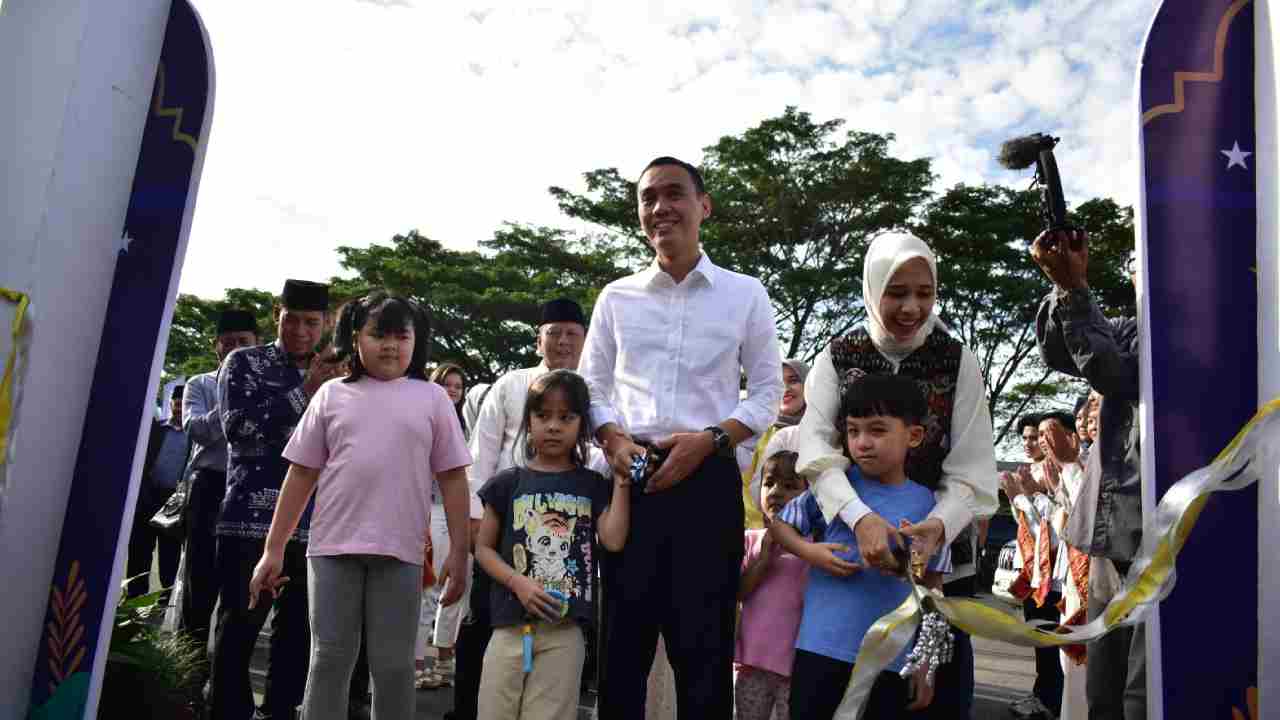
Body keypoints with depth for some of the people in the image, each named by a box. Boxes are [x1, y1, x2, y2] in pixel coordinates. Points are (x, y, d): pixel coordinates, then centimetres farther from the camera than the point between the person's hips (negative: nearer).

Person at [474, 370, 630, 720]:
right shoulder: (508, 482, 5)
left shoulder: (593, 486, 7)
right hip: (511, 623, 0)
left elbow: (614, 540, -7)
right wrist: (518, 583, -10)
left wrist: (622, 478, -5)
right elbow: (484, 548, 7)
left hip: (566, 628, 0)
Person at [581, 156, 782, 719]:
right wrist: (614, 441, -8)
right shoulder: (616, 297, 11)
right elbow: (591, 387, 12)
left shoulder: (746, 294, 6)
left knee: (704, 645, 4)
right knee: (623, 639, 7)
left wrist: (710, 438, -11)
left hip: (707, 477, -1)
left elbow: (766, 391, 5)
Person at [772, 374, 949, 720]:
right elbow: (779, 525, 8)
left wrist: (926, 664, 7)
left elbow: (931, 591, 6)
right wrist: (810, 552, -11)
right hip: (820, 648, 0)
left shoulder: (928, 505, 0)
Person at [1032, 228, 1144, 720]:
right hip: (1113, 533, 7)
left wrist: (1074, 289, -18)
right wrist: (1065, 285, -11)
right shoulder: (1134, 329, 16)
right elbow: (1058, 353, 4)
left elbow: (1118, 377, -17)